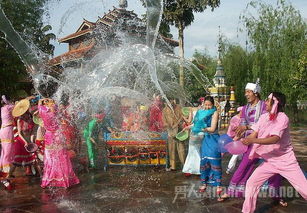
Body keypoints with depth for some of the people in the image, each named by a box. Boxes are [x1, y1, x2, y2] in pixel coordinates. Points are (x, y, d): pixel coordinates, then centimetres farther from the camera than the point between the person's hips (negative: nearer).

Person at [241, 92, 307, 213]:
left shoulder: (282, 118, -18)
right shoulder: (264, 117, 1)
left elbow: (275, 139, -29)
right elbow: (253, 135, -2)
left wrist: (253, 140, -38)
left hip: (286, 161, -5)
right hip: (270, 161, 5)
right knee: (251, 183, 0)